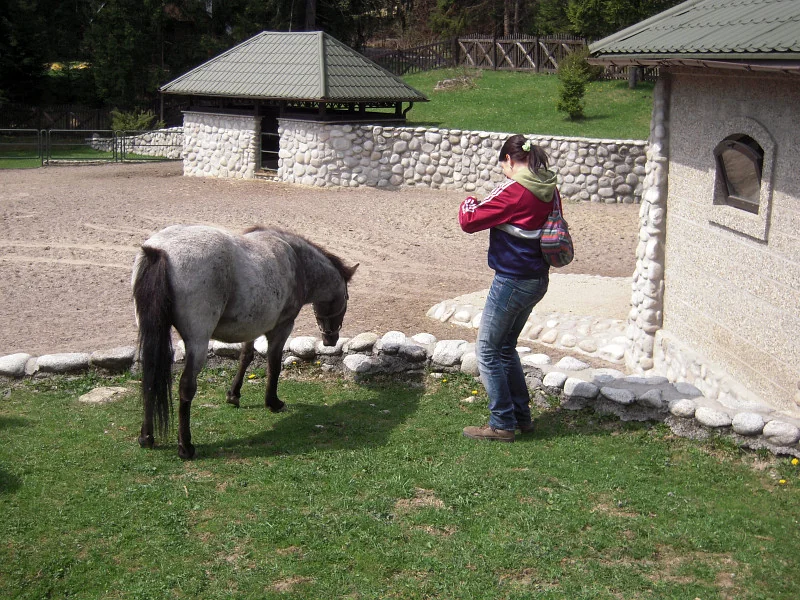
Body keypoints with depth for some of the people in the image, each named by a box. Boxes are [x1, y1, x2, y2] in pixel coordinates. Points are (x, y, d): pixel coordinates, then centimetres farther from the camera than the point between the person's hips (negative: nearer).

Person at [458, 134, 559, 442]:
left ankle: (502, 423, 6)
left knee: (487, 350, 3)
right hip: (538, 280, 9)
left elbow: (469, 221, -14)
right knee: (506, 347, 21)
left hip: (512, 280, -8)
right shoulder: (549, 191, 6)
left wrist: (469, 203, 6)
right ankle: (521, 416, 26)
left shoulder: (513, 191, -18)